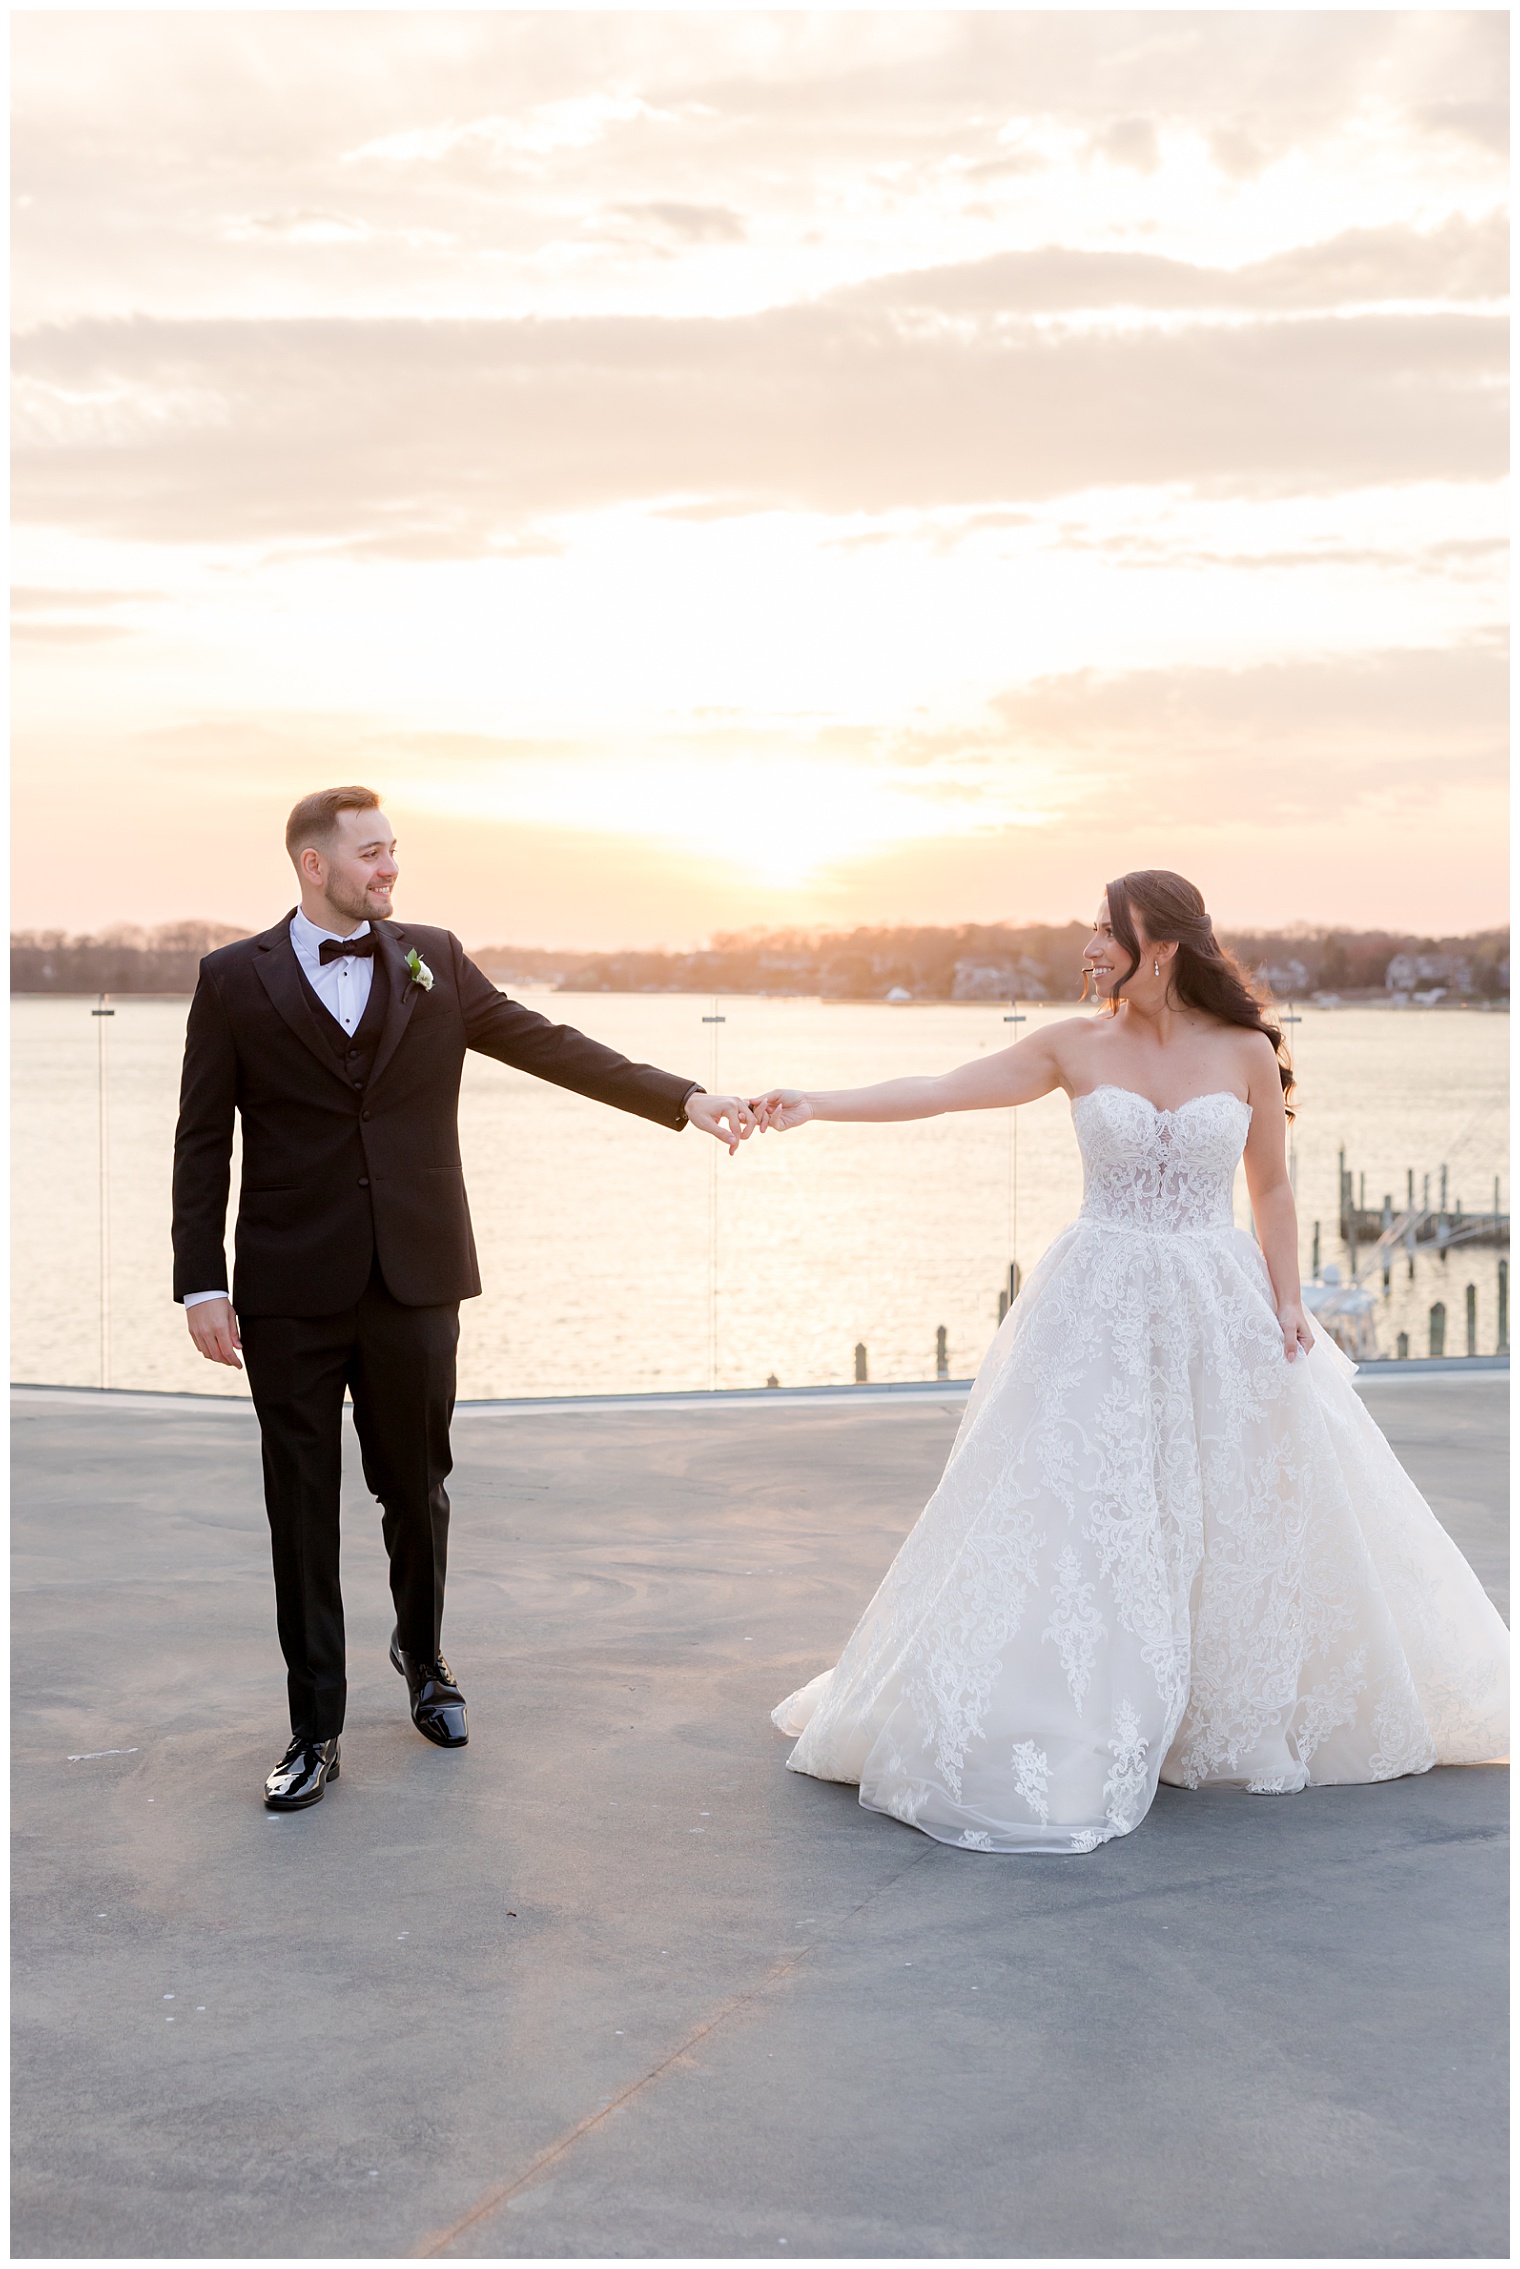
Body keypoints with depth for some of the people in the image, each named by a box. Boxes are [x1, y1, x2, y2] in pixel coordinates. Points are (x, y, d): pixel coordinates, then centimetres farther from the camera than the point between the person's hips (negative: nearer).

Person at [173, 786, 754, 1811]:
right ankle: (316, 1728, 14)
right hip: (292, 1292, -2)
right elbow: (203, 1142, 1)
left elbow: (546, 1045, 6)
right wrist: (202, 1283, -6)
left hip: (416, 1280, 2)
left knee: (417, 1488, 12)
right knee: (304, 1505, 3)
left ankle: (424, 1658, 38)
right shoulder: (235, 979, 2)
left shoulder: (433, 960, 9)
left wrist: (685, 1098, -2)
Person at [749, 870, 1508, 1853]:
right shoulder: (1076, 1047, 0)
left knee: (1240, 1519, 8)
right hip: (1100, 1314, -1)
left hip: (1220, 1313, 1)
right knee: (1073, 1520, -4)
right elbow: (939, 1090, -6)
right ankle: (1066, 1735, 7)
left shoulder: (1245, 1052, 1)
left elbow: (1271, 1188, 8)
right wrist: (818, 1103, -16)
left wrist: (1287, 1301, -1)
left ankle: (1240, 1725, 28)